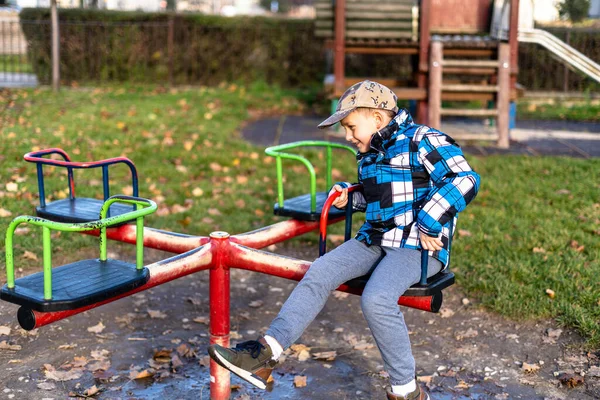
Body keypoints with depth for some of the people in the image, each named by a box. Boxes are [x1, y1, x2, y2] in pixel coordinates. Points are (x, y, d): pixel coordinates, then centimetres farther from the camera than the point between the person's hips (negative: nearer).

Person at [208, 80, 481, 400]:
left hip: (418, 245, -8)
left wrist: (429, 224, -22)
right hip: (373, 239, 8)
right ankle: (266, 353, -15)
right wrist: (348, 197, 14)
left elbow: (465, 180, -19)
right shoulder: (369, 154, 18)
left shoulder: (421, 141, -9)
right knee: (319, 273, -13)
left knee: (376, 299, -31)